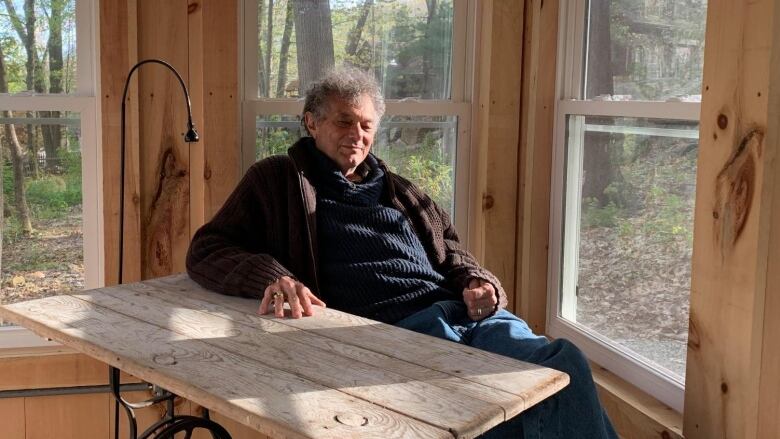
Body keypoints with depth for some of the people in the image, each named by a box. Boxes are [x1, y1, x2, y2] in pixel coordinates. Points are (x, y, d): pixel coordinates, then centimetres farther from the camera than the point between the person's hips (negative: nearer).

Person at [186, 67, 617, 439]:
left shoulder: (399, 191, 29)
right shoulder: (279, 180, 14)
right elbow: (207, 250, 7)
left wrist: (477, 283, 5)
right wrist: (271, 277, -14)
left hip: (462, 312, 6)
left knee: (565, 361, -26)